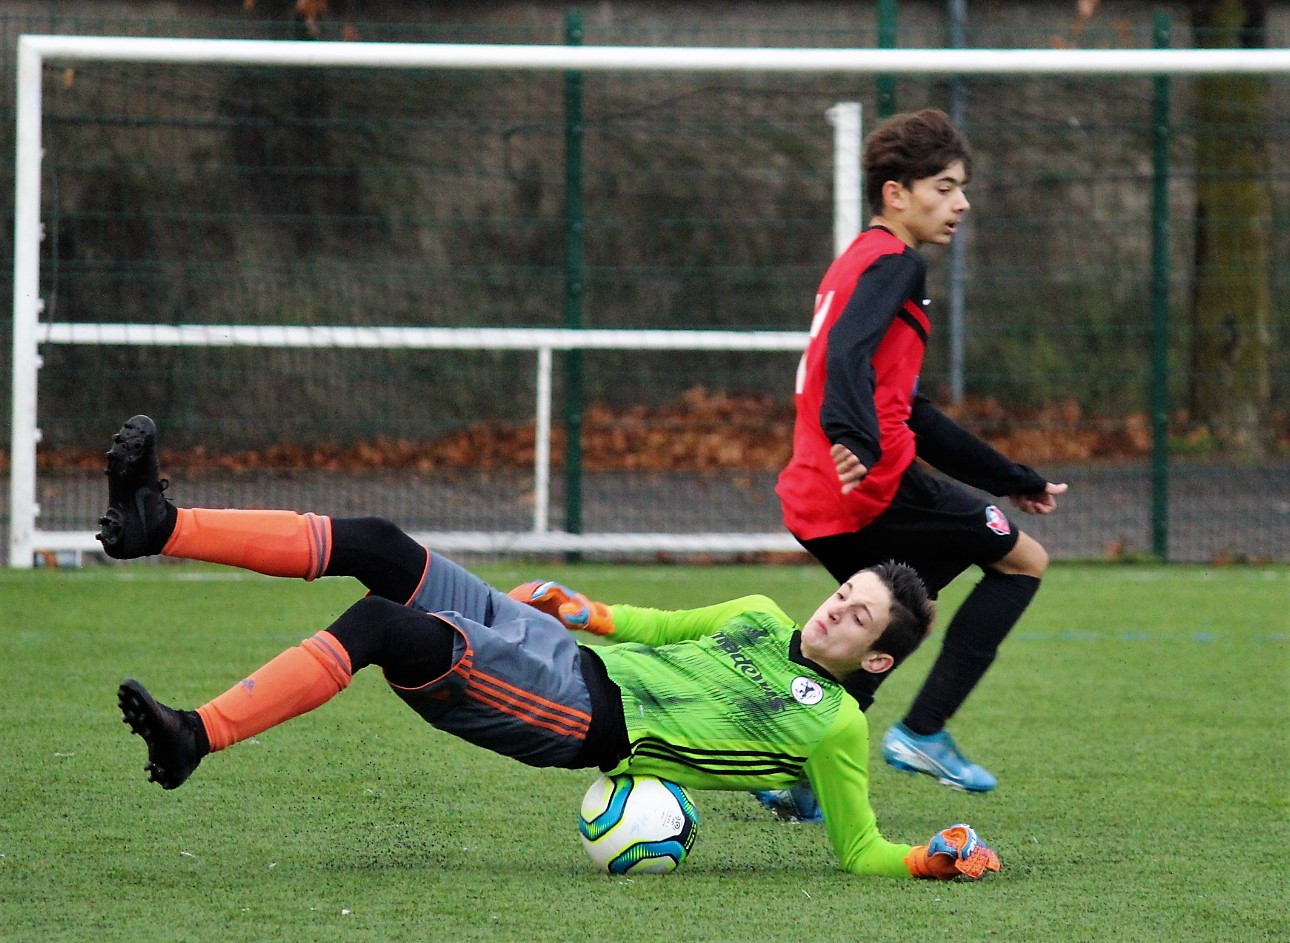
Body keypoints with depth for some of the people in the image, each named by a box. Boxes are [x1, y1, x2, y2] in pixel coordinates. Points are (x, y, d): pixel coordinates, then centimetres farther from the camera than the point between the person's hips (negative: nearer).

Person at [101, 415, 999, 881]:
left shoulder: (836, 726, 1)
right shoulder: (760, 619, 21)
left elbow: (861, 851, 1)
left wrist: (937, 858, -15)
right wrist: (583, 610, 22)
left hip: (584, 721, -8)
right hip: (560, 651, 8)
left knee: (383, 622, -29)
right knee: (378, 548, -10)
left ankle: (197, 737, -33)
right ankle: (159, 526, -15)